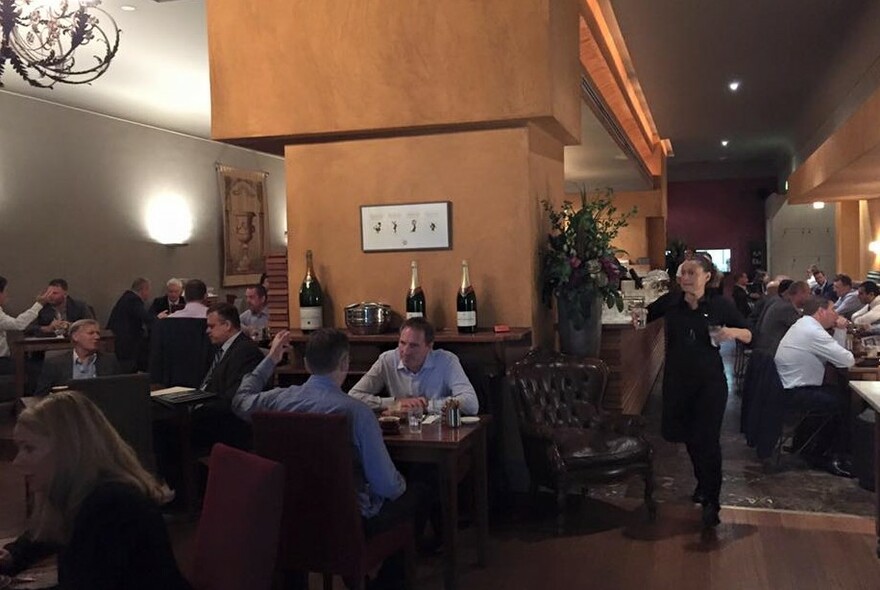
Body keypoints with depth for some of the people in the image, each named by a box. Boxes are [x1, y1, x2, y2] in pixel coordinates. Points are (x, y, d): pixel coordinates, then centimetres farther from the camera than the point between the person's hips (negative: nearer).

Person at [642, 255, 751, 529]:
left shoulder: (721, 305, -8)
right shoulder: (671, 301, -3)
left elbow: (749, 336, 0)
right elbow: (645, 315, 13)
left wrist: (733, 332, -21)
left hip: (710, 382, -3)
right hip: (677, 380, 3)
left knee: (708, 440, -5)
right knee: (689, 436, 18)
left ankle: (711, 501, 6)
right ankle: (703, 483, 42)